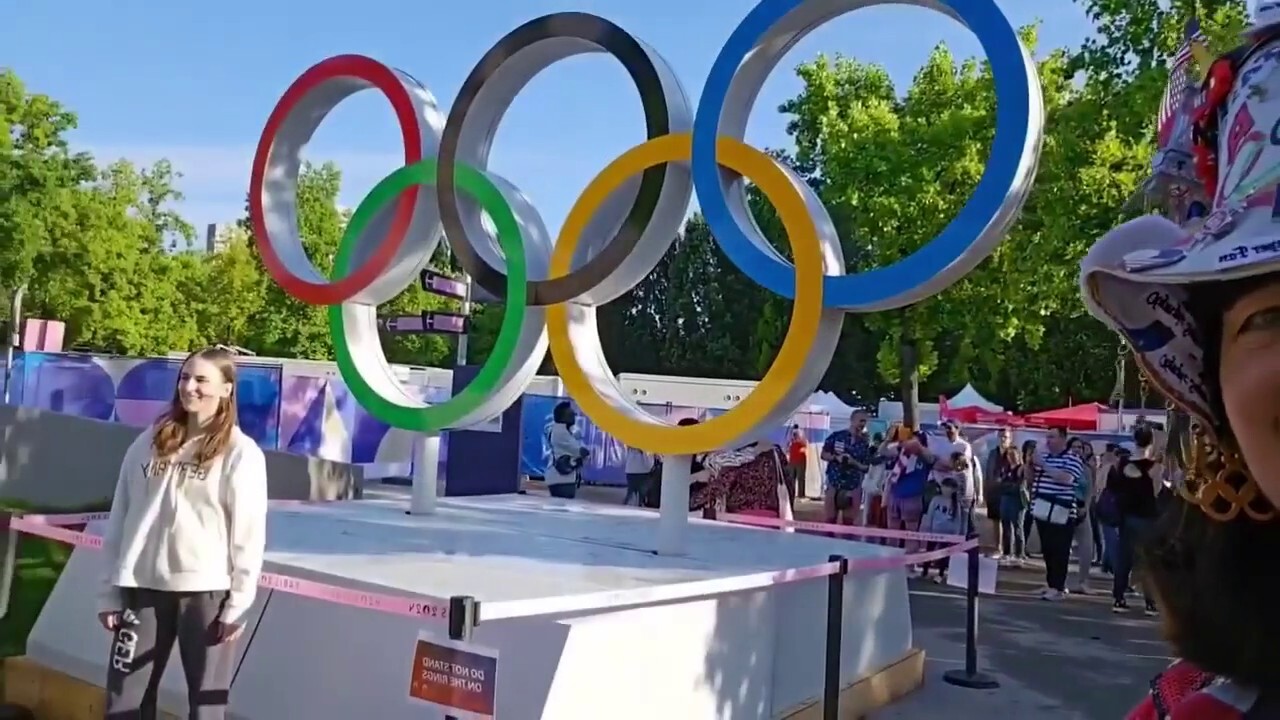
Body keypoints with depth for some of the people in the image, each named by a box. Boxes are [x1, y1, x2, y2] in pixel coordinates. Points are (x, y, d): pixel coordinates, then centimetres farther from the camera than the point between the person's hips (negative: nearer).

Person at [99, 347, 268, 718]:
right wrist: (111, 590, 6)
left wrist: (239, 601, -9)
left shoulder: (241, 453, -6)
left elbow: (249, 533, -7)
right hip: (144, 587, 4)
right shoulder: (150, 442, 7)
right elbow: (120, 517, 8)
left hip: (206, 591, -4)